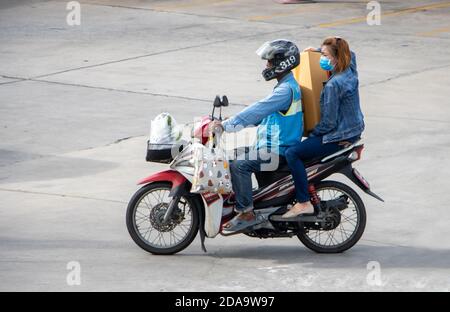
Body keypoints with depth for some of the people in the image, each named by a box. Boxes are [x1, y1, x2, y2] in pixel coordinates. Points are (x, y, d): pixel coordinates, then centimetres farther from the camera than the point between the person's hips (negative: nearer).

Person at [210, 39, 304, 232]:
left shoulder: (287, 89, -18)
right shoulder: (287, 86, 16)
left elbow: (258, 111, -26)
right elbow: (261, 114, 22)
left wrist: (227, 125, -27)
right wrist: (228, 124, 14)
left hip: (279, 151, -11)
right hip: (271, 146, 11)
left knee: (238, 165, -25)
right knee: (236, 157, 14)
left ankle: (246, 214, -22)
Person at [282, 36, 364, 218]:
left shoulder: (334, 84, -24)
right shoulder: (350, 70, 2)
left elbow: (328, 122, -23)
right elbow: (349, 53, 27)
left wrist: (313, 133, -6)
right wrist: (317, 50, 24)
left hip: (339, 137, -10)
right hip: (354, 131, 10)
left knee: (292, 153, -19)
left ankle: (303, 203, -21)